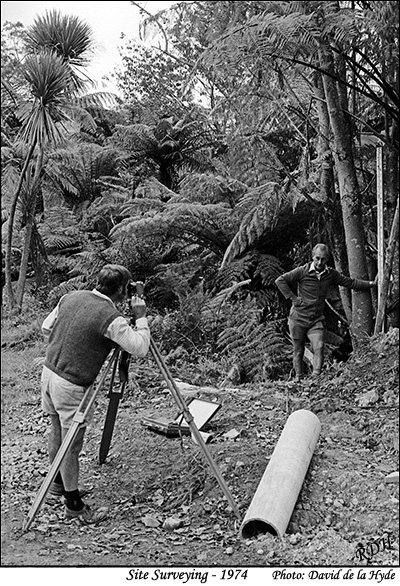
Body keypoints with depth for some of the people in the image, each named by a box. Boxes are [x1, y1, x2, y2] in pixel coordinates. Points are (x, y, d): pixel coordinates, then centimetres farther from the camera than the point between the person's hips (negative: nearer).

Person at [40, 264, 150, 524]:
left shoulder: (71, 297, 2)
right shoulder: (112, 318, -21)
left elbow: (46, 328, 12)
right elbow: (140, 348, -17)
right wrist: (141, 317, -6)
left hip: (49, 372, 8)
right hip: (71, 386, -8)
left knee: (58, 432, 23)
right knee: (71, 445, 4)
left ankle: (59, 484, 42)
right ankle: (74, 506, 19)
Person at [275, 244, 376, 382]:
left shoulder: (331, 274, 4)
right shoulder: (303, 271, -9)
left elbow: (350, 282, 14)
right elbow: (280, 280, -9)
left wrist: (371, 283, 11)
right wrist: (292, 298, -13)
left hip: (317, 320, 2)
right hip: (298, 319, -2)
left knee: (319, 347, -16)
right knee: (298, 351, 5)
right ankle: (298, 379, 17)